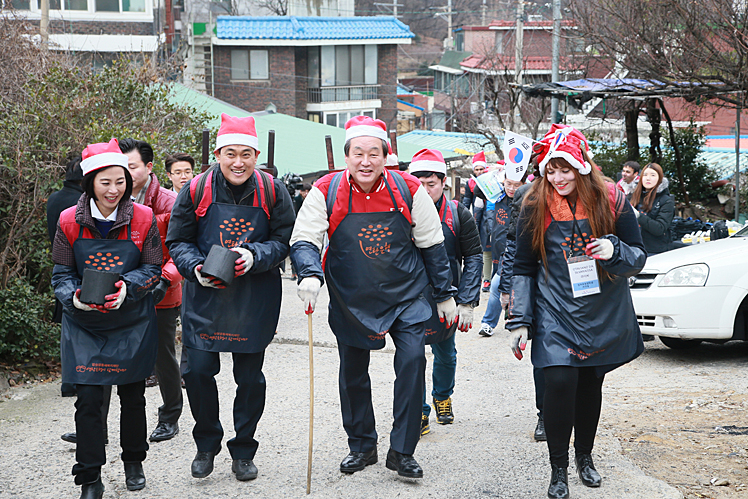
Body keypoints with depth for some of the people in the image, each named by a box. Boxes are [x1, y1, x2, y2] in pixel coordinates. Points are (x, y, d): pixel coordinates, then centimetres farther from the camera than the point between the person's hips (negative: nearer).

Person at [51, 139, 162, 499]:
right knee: (88, 399, -4)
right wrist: (75, 297, -21)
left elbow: (153, 269, -1)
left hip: (132, 322, 1)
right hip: (84, 324, -1)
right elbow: (61, 275, -1)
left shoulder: (143, 219, -6)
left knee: (132, 395, 12)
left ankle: (134, 462, 34)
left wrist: (127, 287, -20)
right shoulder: (70, 222, -6)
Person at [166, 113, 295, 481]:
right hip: (204, 297, 0)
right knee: (198, 371, -4)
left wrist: (254, 257, -20)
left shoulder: (272, 192, -4)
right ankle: (207, 444, 20)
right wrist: (196, 268, -16)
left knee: (250, 378, 8)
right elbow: (177, 241, 2)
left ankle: (243, 451, 25)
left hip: (254, 299, 0)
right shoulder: (197, 191, -5)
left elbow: (284, 241, -2)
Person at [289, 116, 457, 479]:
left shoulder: (408, 189, -7)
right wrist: (309, 273, -33)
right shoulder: (326, 191, -10)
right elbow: (303, 240, -12)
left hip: (405, 296, -1)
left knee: (412, 360, -16)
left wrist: (444, 295, 5)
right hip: (351, 300, 1)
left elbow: (432, 245, 2)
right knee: (352, 373, 11)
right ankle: (361, 446, 31)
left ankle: (402, 451, -5)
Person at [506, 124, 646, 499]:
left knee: (591, 383, 12)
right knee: (560, 382, -15)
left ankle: (585, 456, 35)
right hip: (555, 314, -1)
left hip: (605, 314, 2)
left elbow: (639, 256, 1)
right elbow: (524, 268, 3)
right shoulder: (535, 207, -5)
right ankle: (558, 469, 1)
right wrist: (519, 321, -1)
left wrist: (615, 251, -21)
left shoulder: (612, 200, -5)